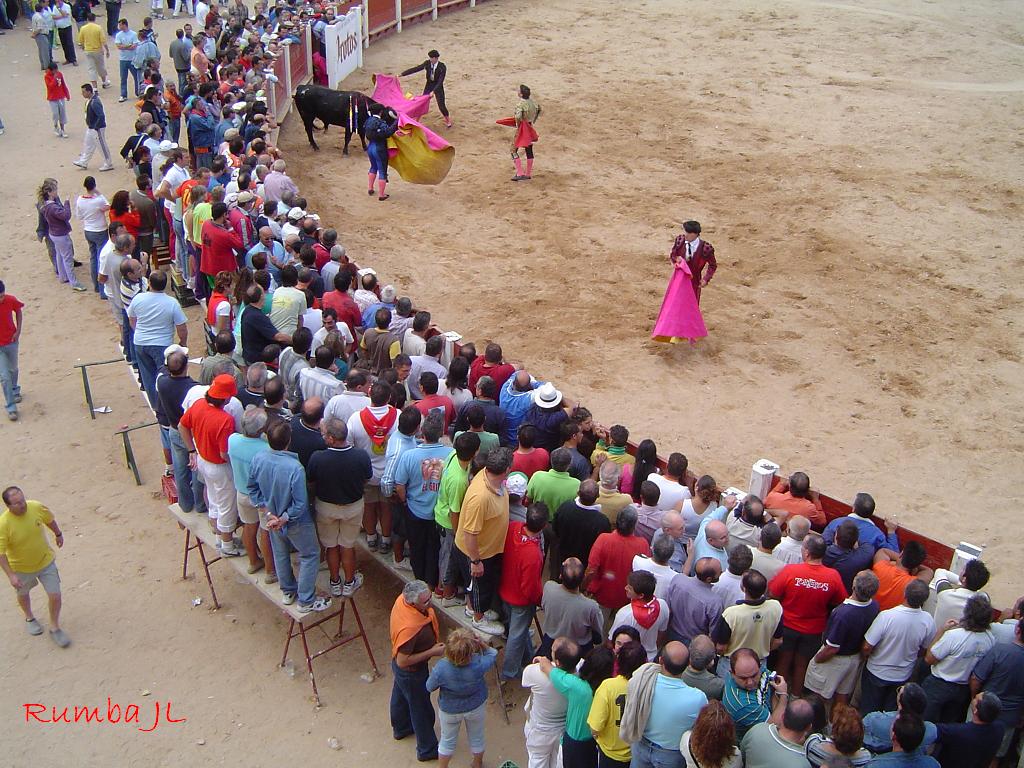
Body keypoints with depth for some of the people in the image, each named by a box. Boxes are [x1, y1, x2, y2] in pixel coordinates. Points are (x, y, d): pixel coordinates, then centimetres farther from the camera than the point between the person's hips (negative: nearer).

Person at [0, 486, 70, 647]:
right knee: (23, 594, 26)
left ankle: (55, 628, 23)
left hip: (46, 561, 1)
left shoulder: (37, 507, -23)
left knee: (55, 595, 0)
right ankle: (29, 618, 56)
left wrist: (58, 534, 17)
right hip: (21, 568, -1)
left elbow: (50, 520, 1)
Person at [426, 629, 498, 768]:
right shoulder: (478, 664, -36)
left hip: (449, 710, -1)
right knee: (477, 737, 29)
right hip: (476, 707, 1)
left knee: (448, 740, 26)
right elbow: (492, 654, -12)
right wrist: (481, 644, -24)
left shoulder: (441, 668, -37)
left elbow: (430, 687, -15)